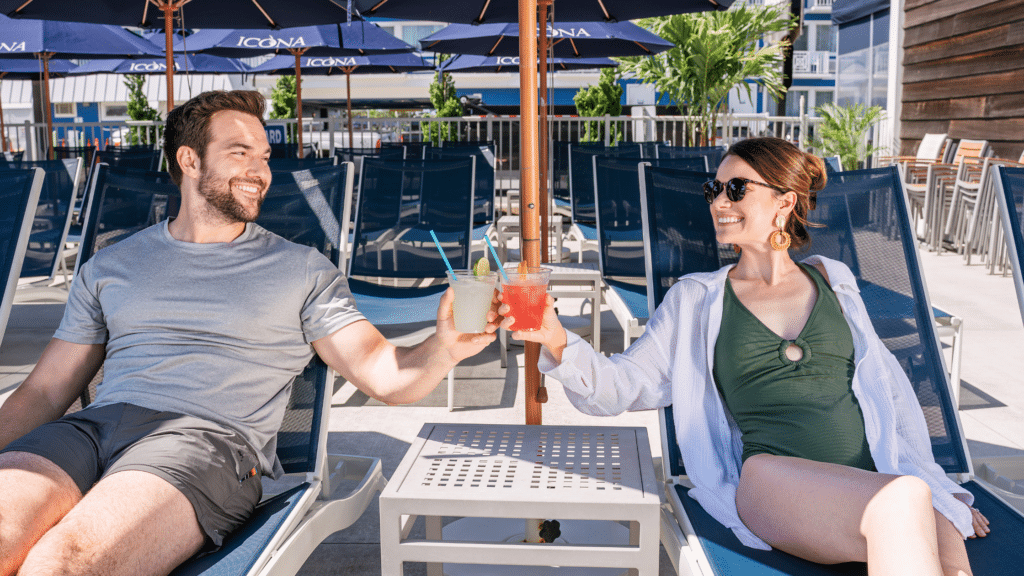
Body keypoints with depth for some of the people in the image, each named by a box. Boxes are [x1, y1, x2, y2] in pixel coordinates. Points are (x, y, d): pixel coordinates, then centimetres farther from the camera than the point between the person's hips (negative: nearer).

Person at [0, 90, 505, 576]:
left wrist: (445, 348, -16)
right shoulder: (109, 266, 22)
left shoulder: (303, 270, 15)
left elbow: (385, 376, 6)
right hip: (93, 427, 3)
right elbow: (46, 391, 21)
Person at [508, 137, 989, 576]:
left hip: (875, 482, 2)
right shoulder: (695, 300, 13)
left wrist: (933, 483, 15)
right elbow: (620, 385, 7)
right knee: (901, 501, -32)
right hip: (772, 480, -2)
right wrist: (557, 343, -11)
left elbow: (889, 386, 22)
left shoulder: (832, 281, 19)